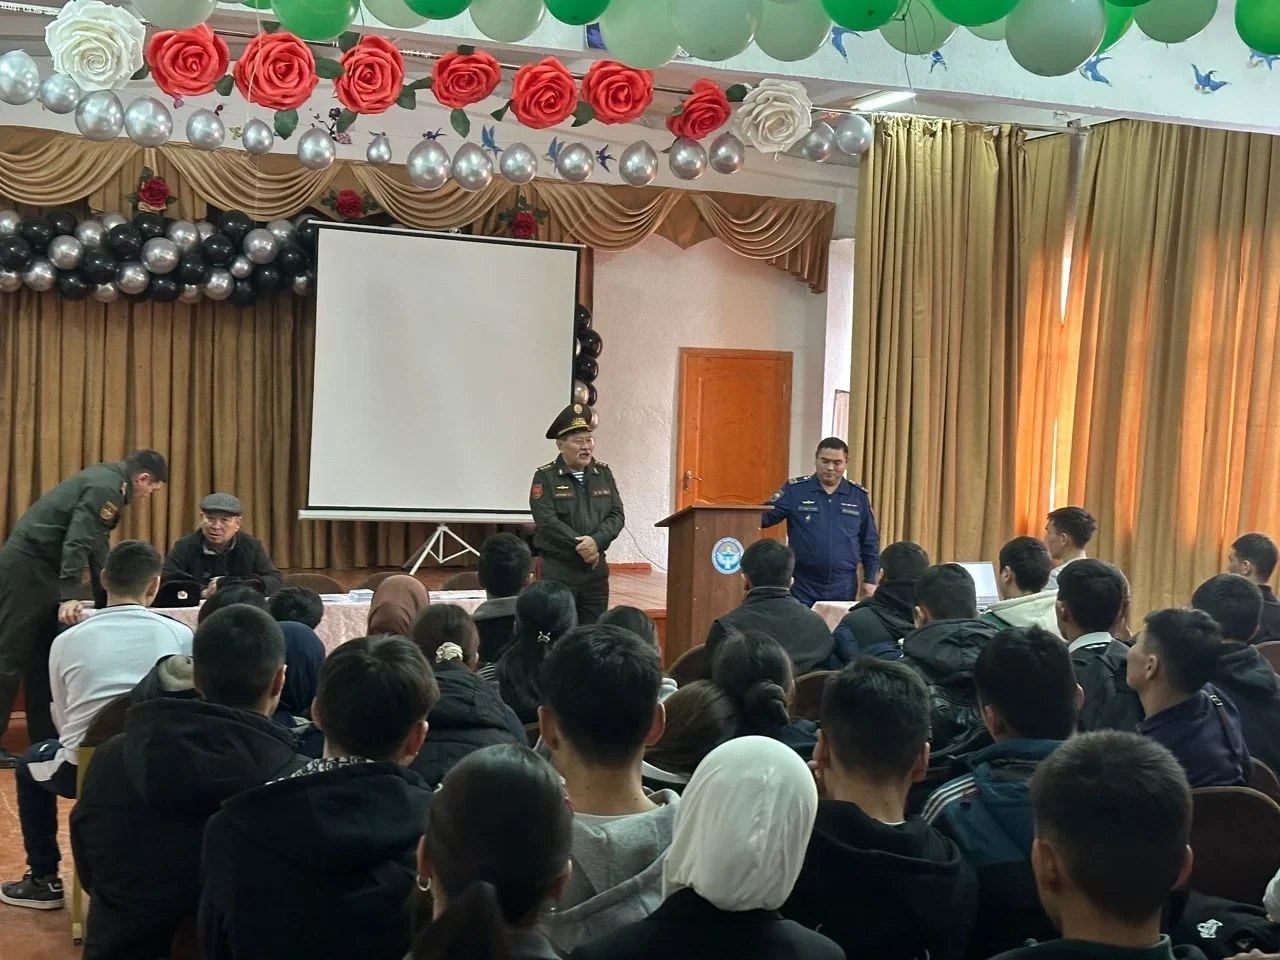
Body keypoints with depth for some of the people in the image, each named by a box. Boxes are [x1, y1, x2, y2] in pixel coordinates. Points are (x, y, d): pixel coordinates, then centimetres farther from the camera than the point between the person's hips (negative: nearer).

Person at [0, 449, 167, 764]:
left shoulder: (106, 481, 15)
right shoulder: (105, 488, -16)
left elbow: (96, 544, 21)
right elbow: (77, 541, -26)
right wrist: (69, 596, -31)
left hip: (39, 569, 11)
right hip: (26, 567, -11)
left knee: (43, 657, 11)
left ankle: (45, 742, 15)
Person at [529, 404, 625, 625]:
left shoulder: (603, 473, 9)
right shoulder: (545, 477, -5)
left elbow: (617, 515, 2)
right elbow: (547, 521, -14)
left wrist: (596, 541, -16)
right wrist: (581, 545, -16)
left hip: (596, 568, 4)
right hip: (558, 571, -4)